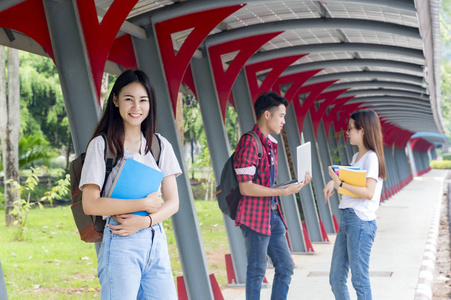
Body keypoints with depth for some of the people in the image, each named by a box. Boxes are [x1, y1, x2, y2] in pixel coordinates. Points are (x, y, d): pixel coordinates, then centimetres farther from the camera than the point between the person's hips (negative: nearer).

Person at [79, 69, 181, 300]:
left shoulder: (160, 145, 11)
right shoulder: (101, 144, -2)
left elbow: (173, 202, 7)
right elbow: (90, 205, -10)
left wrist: (144, 221, -11)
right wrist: (144, 203, -11)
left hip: (156, 241, 4)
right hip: (120, 244, -4)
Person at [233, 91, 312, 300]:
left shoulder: (270, 144, 15)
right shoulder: (250, 142, -15)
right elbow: (246, 188, -20)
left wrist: (296, 183, 7)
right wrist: (283, 191, -21)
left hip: (272, 215, 9)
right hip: (255, 217, -9)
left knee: (285, 267, 13)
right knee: (257, 271, 0)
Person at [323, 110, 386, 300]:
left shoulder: (371, 157, -10)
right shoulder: (356, 157, 17)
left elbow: (369, 192, -21)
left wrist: (340, 184, -24)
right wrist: (334, 182, 4)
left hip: (361, 222, -9)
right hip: (346, 219, 9)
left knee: (359, 280, -2)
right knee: (336, 279, 12)